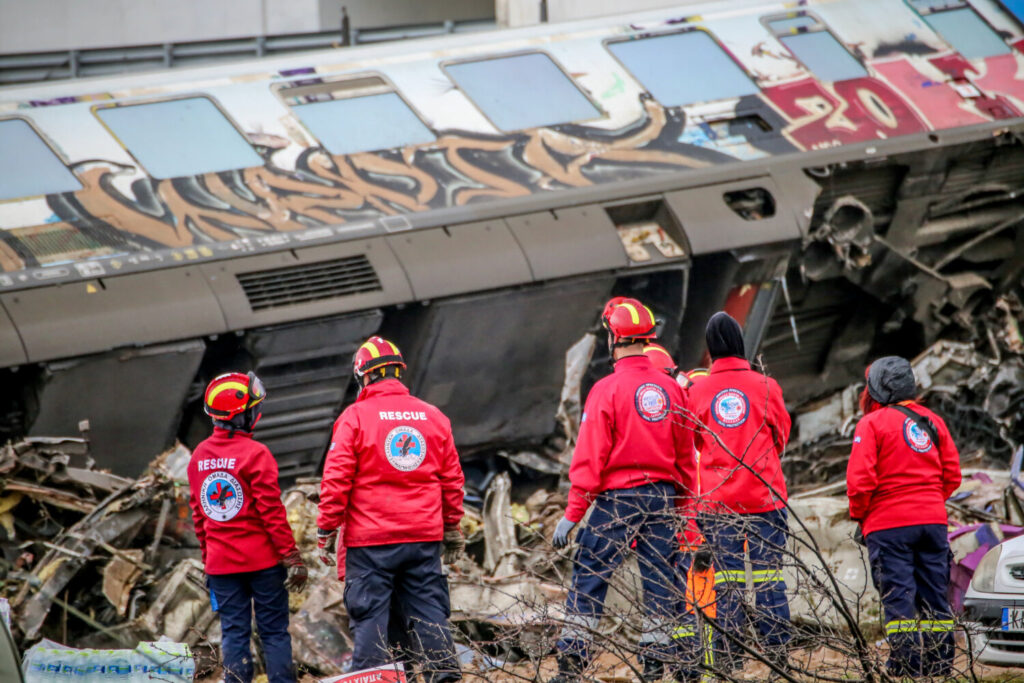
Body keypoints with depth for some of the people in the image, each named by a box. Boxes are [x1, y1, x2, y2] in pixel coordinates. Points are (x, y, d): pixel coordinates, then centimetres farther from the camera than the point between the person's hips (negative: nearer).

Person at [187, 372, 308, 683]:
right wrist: (291, 556, -10)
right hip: (262, 559, -5)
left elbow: (197, 513, 12)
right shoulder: (255, 453, -13)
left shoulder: (199, 456, 6)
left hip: (220, 561, 5)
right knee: (274, 631, 1)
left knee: (233, 631, 7)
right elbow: (271, 510, -14)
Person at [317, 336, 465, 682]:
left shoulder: (355, 417, -5)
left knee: (369, 615, 0)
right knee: (429, 610, 8)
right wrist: (452, 526, 21)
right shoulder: (433, 416, 8)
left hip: (370, 541, -4)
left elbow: (336, 480, -8)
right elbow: (452, 479, 13)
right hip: (425, 537, 4)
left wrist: (326, 530, -2)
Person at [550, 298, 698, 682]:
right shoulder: (670, 389, 6)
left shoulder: (607, 390, -10)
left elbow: (590, 459, -12)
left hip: (617, 498, -5)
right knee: (661, 579, 9)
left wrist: (572, 514, -9)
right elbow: (685, 456, 11)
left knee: (589, 578, 0)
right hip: (663, 498, 5)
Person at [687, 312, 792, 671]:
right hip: (764, 493, -1)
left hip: (717, 495, 1)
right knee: (769, 574, 1)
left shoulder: (698, 391, 1)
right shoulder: (765, 386, 0)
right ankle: (777, 651, -2)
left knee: (727, 577, 2)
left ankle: (730, 655, 0)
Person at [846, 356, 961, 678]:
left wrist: (859, 517, 1)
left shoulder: (872, 424, -6)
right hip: (933, 520, 5)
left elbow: (860, 481, -13)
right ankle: (940, 664, 9)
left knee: (898, 597, -4)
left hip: (889, 523, -5)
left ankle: (906, 665, -8)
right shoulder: (933, 421, 12)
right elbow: (952, 475, 12)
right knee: (934, 596, 9)